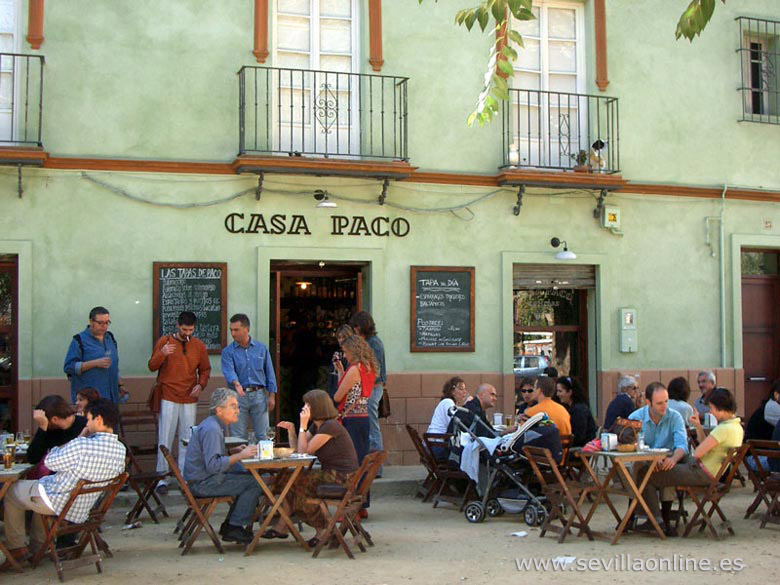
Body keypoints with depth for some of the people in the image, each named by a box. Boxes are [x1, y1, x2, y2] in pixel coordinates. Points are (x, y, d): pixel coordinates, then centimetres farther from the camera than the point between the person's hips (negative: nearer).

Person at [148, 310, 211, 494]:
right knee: (165, 439, -3)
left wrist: (201, 384, -3)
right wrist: (161, 354, -18)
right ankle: (162, 478, 1)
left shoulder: (199, 345, 9)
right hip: (168, 399, -2)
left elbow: (205, 369, 16)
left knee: (187, 440, 5)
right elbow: (152, 367, 2)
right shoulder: (164, 341, 2)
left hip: (190, 400, 2)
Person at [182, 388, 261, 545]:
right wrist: (240, 456, -23)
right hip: (203, 483, -11)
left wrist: (237, 452, 8)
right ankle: (234, 529, -7)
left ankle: (229, 525, 13)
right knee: (254, 483, -14)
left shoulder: (216, 426, 15)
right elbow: (213, 465, -28)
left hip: (204, 479, 11)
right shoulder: (211, 429, -19)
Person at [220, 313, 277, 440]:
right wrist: (235, 383, -39)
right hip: (238, 396, -1)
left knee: (262, 435, 6)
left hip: (259, 395, 1)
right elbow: (229, 371, -17)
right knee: (238, 438, 3)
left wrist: (272, 395, 3)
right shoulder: (228, 352, 1)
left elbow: (269, 373, 9)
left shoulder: (261, 348, 7)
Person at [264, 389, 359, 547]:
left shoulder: (330, 426, -17)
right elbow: (296, 450, 11)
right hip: (330, 474, 9)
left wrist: (303, 425, -15)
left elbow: (303, 451, -17)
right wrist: (291, 429, 0)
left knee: (294, 483, -14)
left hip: (341, 478, -9)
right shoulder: (316, 426, 13)